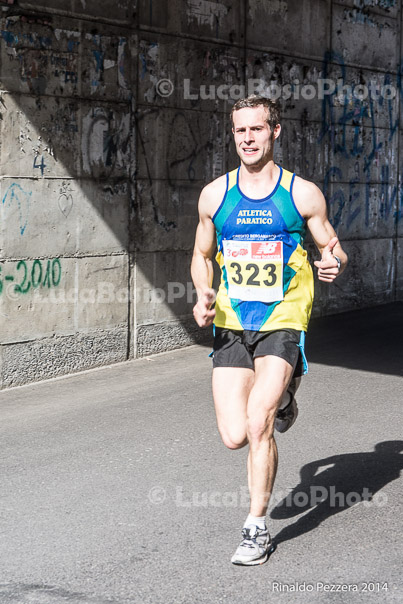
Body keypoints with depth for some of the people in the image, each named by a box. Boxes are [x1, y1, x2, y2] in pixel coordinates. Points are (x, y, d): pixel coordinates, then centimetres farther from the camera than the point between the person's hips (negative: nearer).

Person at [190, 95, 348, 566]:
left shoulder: (302, 194, -1)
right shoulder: (214, 195, 6)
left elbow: (334, 251, 7)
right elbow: (201, 256, 18)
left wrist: (334, 264, -17)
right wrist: (203, 295, -2)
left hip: (283, 321, -3)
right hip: (231, 325, 3)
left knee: (257, 425, -18)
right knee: (234, 437, -4)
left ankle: (257, 530, 0)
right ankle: (279, 400, 33)